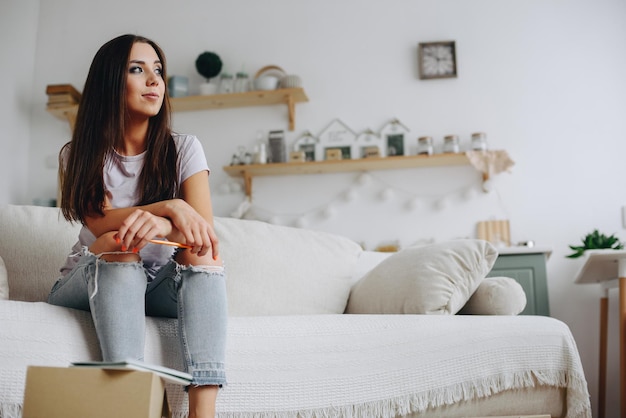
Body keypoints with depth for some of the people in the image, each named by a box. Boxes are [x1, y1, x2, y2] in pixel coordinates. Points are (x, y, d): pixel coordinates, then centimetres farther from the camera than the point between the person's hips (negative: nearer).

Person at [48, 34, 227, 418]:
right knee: (117, 244, -32)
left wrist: (159, 225, -37)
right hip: (91, 284, 0)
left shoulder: (183, 148, -1)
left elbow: (205, 229, -14)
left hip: (160, 285, 1)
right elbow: (101, 223, -18)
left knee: (203, 251, -29)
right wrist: (169, 207, -34)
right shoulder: (80, 155, 0)